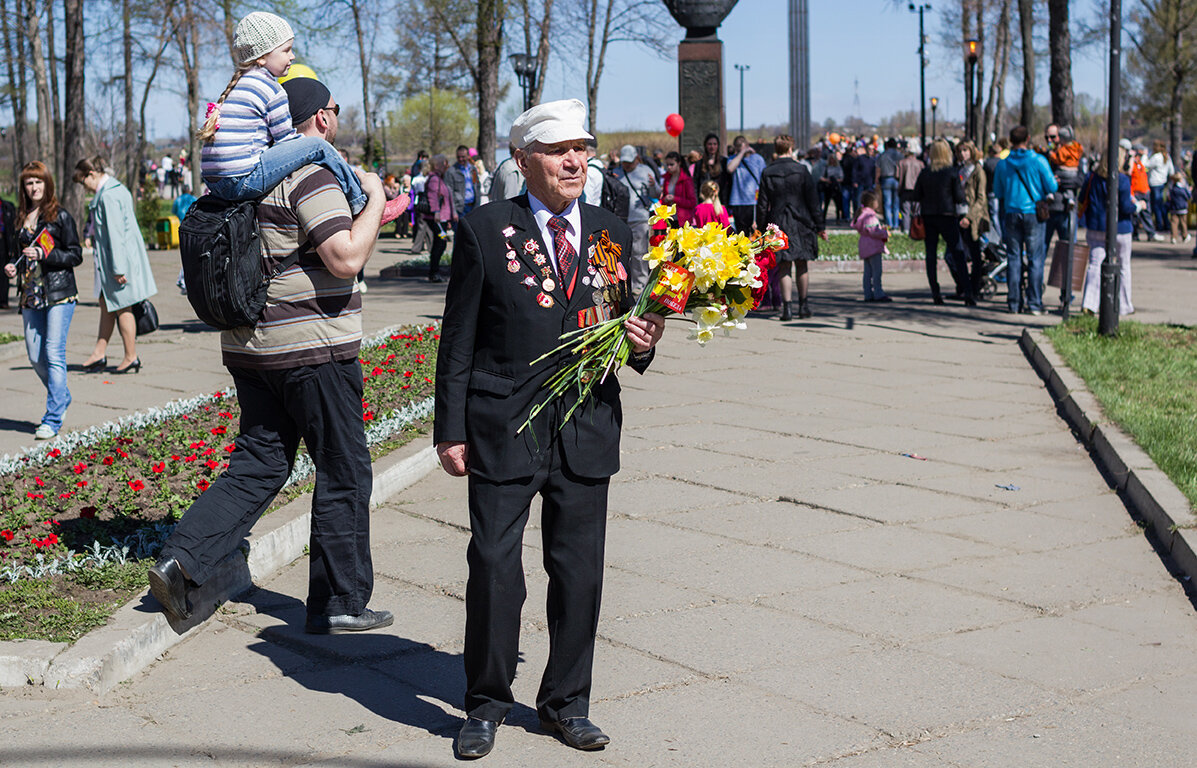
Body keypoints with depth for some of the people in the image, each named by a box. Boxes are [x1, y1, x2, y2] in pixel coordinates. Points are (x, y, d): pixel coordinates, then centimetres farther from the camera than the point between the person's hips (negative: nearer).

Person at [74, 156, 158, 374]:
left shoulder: (108, 196, -20)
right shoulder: (117, 189, 12)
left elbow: (115, 233, -22)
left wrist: (118, 268, -21)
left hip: (119, 257, -10)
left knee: (121, 307, 0)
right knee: (106, 305, 14)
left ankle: (131, 357, 9)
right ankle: (100, 353, 20)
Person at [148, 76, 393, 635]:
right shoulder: (311, 175, -15)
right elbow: (347, 259, -24)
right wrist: (374, 199, -11)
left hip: (251, 347, 8)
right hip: (311, 348, -8)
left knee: (259, 463, 14)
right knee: (343, 473, 4)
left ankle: (180, 559, 0)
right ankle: (338, 603, 11)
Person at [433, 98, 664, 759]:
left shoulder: (611, 232, 9)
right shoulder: (484, 231, -2)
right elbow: (458, 339, -1)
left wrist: (640, 343, -7)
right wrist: (451, 429, -5)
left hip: (587, 431, 3)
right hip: (503, 429, -3)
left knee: (579, 570, 8)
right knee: (493, 567, 0)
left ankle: (566, 703, 25)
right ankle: (486, 704, 19)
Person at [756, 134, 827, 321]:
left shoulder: (767, 173, -1)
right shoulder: (801, 171, -3)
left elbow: (762, 203, 1)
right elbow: (812, 201, -1)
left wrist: (762, 226, 8)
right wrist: (819, 227, 4)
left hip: (778, 223, 0)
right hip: (800, 224, 0)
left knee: (784, 266, 2)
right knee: (801, 265, 10)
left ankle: (787, 306, -5)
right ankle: (803, 305, 16)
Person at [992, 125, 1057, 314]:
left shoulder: (1002, 164, 1)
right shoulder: (1038, 161, -6)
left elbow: (998, 193, 9)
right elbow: (1052, 187, -3)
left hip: (1011, 213, 2)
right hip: (1033, 213, -2)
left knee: (1014, 258, 7)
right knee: (1035, 258, 2)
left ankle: (1014, 302, 7)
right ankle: (1034, 303, -1)